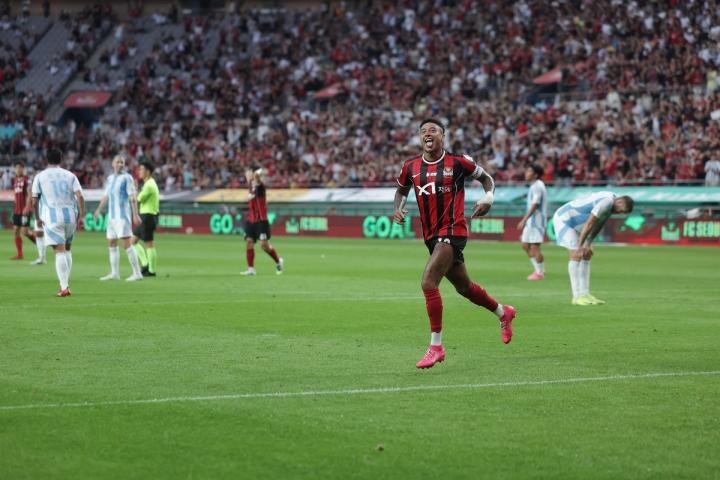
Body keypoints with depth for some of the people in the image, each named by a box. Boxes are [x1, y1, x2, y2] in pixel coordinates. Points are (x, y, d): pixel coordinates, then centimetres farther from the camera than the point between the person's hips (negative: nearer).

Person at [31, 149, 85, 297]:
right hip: (70, 216, 2)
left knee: (60, 251, -7)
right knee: (67, 249, 19)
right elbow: (80, 197, -3)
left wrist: (38, 218, 17)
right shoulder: (70, 176, 10)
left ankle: (64, 287, -15)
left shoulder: (40, 177, 6)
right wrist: (80, 216, 1)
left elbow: (34, 201, 5)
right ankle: (66, 283, 20)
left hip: (52, 218, -2)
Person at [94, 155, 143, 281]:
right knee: (112, 243, 10)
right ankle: (114, 273, 17)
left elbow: (133, 197, -11)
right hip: (112, 215, 8)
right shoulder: (110, 178, 14)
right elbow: (106, 196, 23)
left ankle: (137, 273, -10)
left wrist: (135, 215, -17)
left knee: (126, 243, -12)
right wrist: (98, 210, 20)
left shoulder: (126, 178, -6)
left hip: (123, 215, -8)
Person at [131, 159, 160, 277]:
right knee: (134, 240, 14)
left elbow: (138, 200, -15)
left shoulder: (149, 185, -16)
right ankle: (146, 264, 14)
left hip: (148, 217, -10)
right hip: (146, 216, 10)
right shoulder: (150, 183, 16)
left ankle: (152, 270, 1)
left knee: (149, 244, -4)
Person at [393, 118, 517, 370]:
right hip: (431, 235, 6)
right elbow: (402, 189, 22)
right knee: (464, 287, 20)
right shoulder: (411, 167, 3)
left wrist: (488, 199, -12)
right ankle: (503, 313, 46)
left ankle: (436, 346, -13)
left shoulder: (458, 162, -8)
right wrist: (398, 209, 2)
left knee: (428, 283, -20)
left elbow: (486, 178, 7)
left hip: (452, 231, -6)